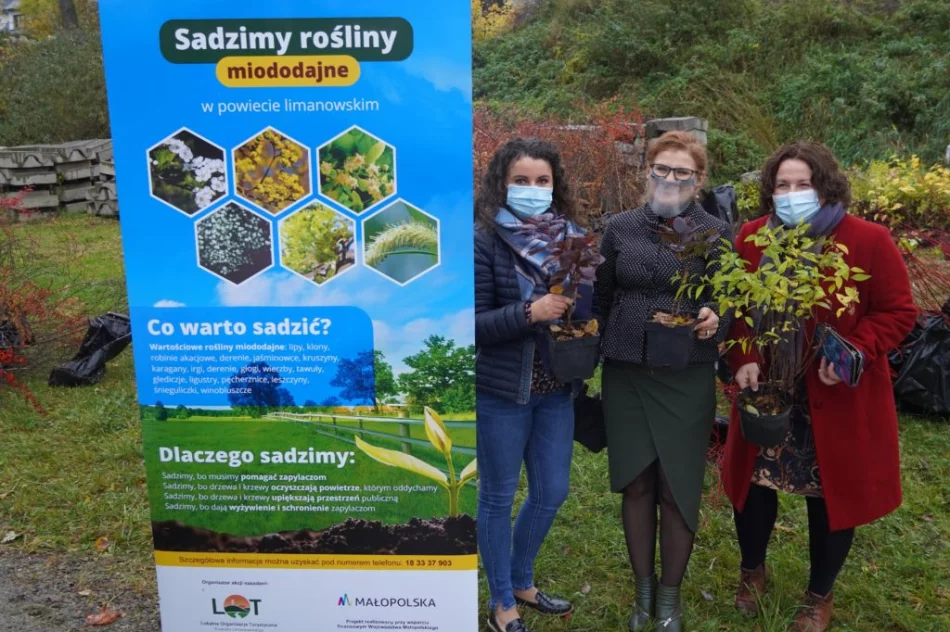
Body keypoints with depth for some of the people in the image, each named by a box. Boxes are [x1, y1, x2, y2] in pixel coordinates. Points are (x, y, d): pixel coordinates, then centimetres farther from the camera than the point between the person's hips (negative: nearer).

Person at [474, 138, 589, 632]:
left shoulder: (571, 237, 3)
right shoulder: (483, 241, -13)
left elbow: (590, 304, 11)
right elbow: (473, 324, -15)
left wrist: (585, 318, -9)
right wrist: (529, 313, -24)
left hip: (557, 390, 6)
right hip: (501, 391, -5)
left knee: (552, 492, 16)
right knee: (498, 496, 10)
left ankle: (521, 583, 41)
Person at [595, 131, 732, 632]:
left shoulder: (715, 233, -1)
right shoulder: (619, 228, 4)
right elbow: (602, 298, 10)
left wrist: (713, 319, -20)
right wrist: (594, 358, 9)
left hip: (687, 378, -2)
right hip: (625, 374, 2)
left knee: (676, 489, 4)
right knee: (636, 484, 9)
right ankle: (643, 591, 27)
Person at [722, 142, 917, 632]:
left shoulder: (869, 241, -11)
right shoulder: (751, 238, -2)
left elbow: (897, 312, -7)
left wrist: (854, 352, -22)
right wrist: (743, 360, -12)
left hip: (838, 396, -2)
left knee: (833, 494, 10)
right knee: (754, 482, 12)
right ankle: (752, 570, 40)